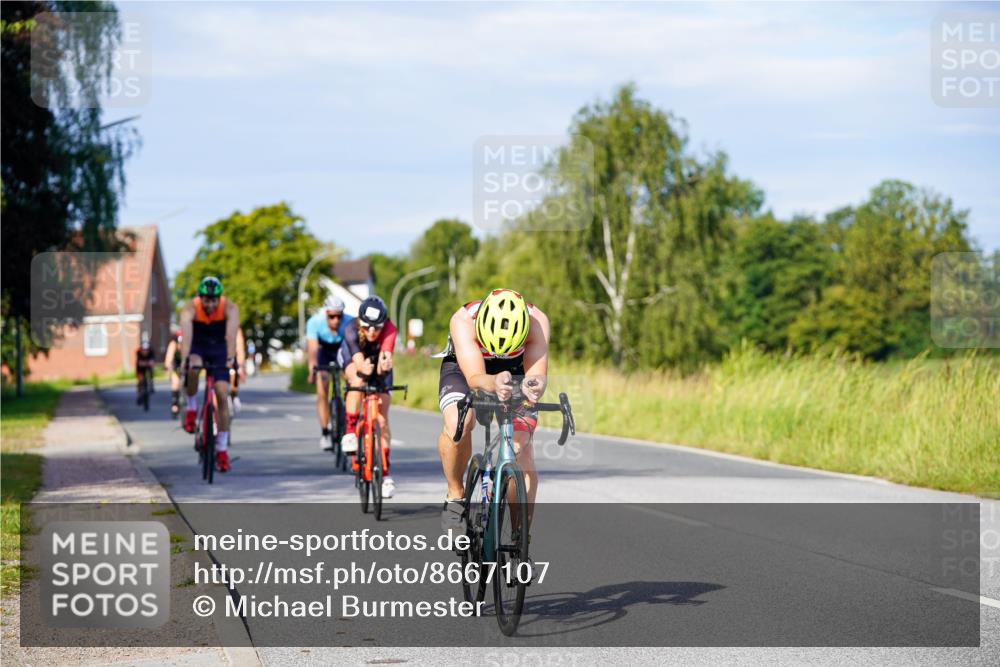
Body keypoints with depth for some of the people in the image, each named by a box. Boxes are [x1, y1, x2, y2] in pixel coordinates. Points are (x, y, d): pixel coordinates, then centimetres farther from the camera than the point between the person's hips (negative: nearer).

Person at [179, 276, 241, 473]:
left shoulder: (230, 308, -27)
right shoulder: (190, 309, -28)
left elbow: (232, 334, -42)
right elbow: (186, 335, -42)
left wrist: (231, 358, -58)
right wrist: (184, 359, -57)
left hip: (219, 348, 0)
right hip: (197, 347, 0)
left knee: (222, 397, -9)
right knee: (193, 367, -37)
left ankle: (222, 449, 1)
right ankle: (191, 408, -12)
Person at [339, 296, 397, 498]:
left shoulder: (389, 330, -37)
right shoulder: (352, 332, -36)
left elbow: (383, 360, -52)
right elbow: (358, 360, -49)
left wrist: (384, 365, -76)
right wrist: (364, 369, -73)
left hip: (377, 361, 1)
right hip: (352, 359, -1)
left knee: (382, 419, -7)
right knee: (358, 382, -37)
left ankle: (385, 473, -1)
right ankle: (350, 432, -23)